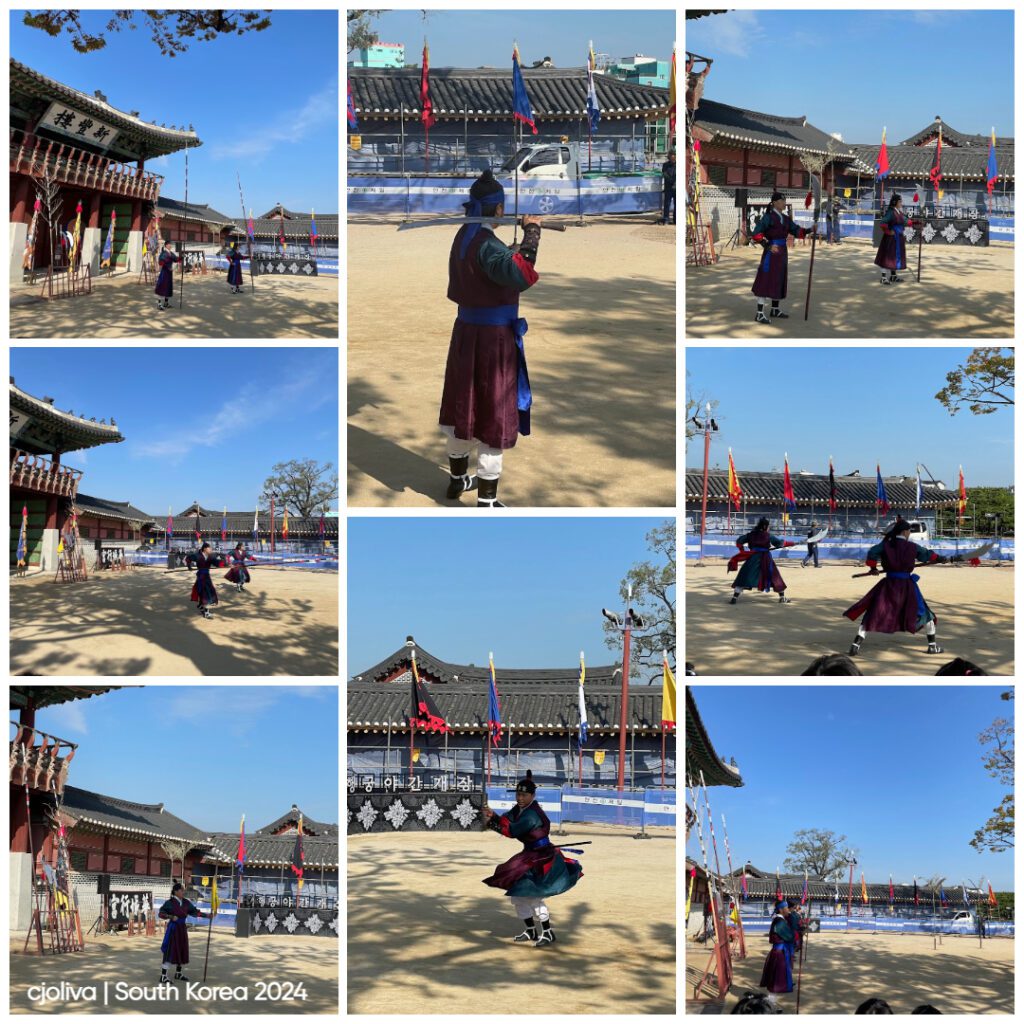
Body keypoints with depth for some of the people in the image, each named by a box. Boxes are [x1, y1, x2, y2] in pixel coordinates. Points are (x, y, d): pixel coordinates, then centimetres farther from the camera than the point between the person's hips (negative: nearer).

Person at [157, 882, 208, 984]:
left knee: (182, 951, 13)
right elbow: (161, 914, -15)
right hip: (173, 928, -7)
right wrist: (171, 917, -29)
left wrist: (207, 915, 4)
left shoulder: (186, 902, 4)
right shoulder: (170, 903, -12)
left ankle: (178, 973, 29)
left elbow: (194, 912, 10)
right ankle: (163, 976, -5)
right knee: (170, 951, -9)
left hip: (182, 928, 7)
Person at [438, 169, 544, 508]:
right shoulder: (486, 244, -23)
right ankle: (486, 503, 3)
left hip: (467, 330, 9)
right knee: (494, 414, -2)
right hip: (493, 336, -9)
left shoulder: (464, 235, 5)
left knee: (465, 405, 22)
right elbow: (521, 274, -39)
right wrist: (532, 232, -28)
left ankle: (458, 479, 40)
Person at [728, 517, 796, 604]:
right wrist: (792, 543, 12)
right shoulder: (768, 536, -2)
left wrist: (742, 551, 16)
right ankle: (782, 598, 19)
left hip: (752, 558, 2)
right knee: (775, 578, 14)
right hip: (765, 559, -2)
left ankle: (735, 598, -11)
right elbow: (780, 543, 0)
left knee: (744, 578, 1)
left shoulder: (751, 535, 6)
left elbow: (739, 541, 7)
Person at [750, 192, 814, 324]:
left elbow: (797, 231, 7)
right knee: (766, 281, -9)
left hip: (782, 252, 8)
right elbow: (757, 234, -17)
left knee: (779, 281, 15)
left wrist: (810, 230, -9)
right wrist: (768, 245, -27)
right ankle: (760, 314, -10)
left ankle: (775, 309, 29)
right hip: (771, 252, -8)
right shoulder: (768, 217, -10)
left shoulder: (786, 218, 12)